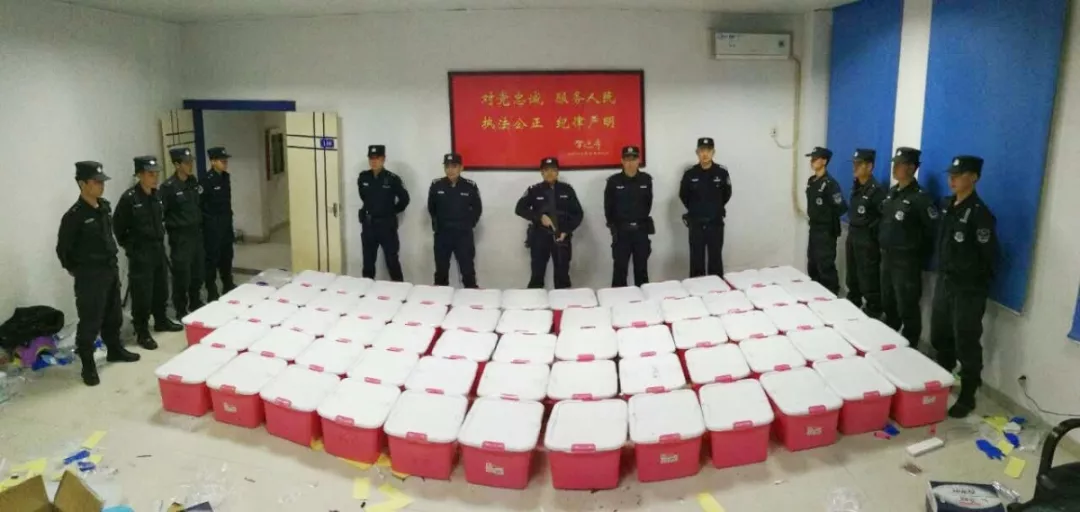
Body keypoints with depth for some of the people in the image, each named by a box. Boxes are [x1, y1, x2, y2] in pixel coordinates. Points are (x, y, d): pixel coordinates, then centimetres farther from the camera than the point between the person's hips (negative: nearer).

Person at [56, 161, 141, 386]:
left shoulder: (105, 207, 5)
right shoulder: (74, 215, -18)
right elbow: (63, 249, -11)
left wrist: (111, 261, 17)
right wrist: (75, 270, 0)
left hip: (111, 269, 8)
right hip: (90, 275, -8)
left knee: (113, 315, 20)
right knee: (90, 321, -3)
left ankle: (115, 350, 37)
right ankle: (88, 365, 7)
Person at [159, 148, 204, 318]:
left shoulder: (193, 182, 7)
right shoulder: (168, 187, -14)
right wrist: (172, 227, -13)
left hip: (196, 233, 6)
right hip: (180, 237, -6)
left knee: (197, 272, 15)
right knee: (182, 275, 1)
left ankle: (195, 303, 33)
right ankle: (181, 311, 14)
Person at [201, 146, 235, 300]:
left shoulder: (225, 177, 7)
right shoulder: (207, 180, -17)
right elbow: (200, 203, -17)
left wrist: (228, 216, 12)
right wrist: (209, 220, -14)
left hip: (226, 222, 8)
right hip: (213, 224, -8)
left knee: (227, 254, 17)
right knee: (212, 257, 0)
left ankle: (228, 285, 31)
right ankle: (212, 292, 8)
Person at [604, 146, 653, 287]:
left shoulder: (646, 179, 1)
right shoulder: (614, 181, -6)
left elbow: (648, 203, 11)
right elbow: (608, 207, 1)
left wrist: (641, 221, 12)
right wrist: (614, 226, 6)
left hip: (641, 230, 2)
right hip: (621, 231, -2)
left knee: (641, 268, 11)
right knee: (620, 268, 0)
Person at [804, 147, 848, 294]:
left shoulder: (830, 183, -18)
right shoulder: (811, 181, 8)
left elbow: (842, 208, -20)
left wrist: (830, 218, -5)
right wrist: (813, 216, 9)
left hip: (826, 231, -9)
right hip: (814, 229, 9)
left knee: (826, 266, -5)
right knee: (812, 265, 17)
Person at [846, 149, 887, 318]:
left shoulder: (876, 190, -17)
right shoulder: (856, 187, 9)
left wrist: (870, 229, -15)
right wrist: (851, 231, 14)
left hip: (867, 240, -8)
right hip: (852, 237, 9)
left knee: (868, 280, -2)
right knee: (852, 278, 19)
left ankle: (873, 313, 8)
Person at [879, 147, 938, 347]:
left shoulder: (920, 198, -16)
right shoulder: (891, 193, 8)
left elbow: (934, 232, -16)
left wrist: (920, 258, -9)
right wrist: (883, 246, 14)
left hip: (906, 261, -8)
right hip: (887, 257, 8)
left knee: (907, 309, 1)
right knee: (888, 305, 20)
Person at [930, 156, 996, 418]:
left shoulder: (979, 213, -17)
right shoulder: (947, 205, 7)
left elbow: (988, 254, -16)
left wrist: (975, 284, -9)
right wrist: (943, 272, 14)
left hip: (968, 289, -8)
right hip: (943, 281, 8)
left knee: (966, 344, 0)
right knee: (939, 337, 18)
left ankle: (967, 397, 12)